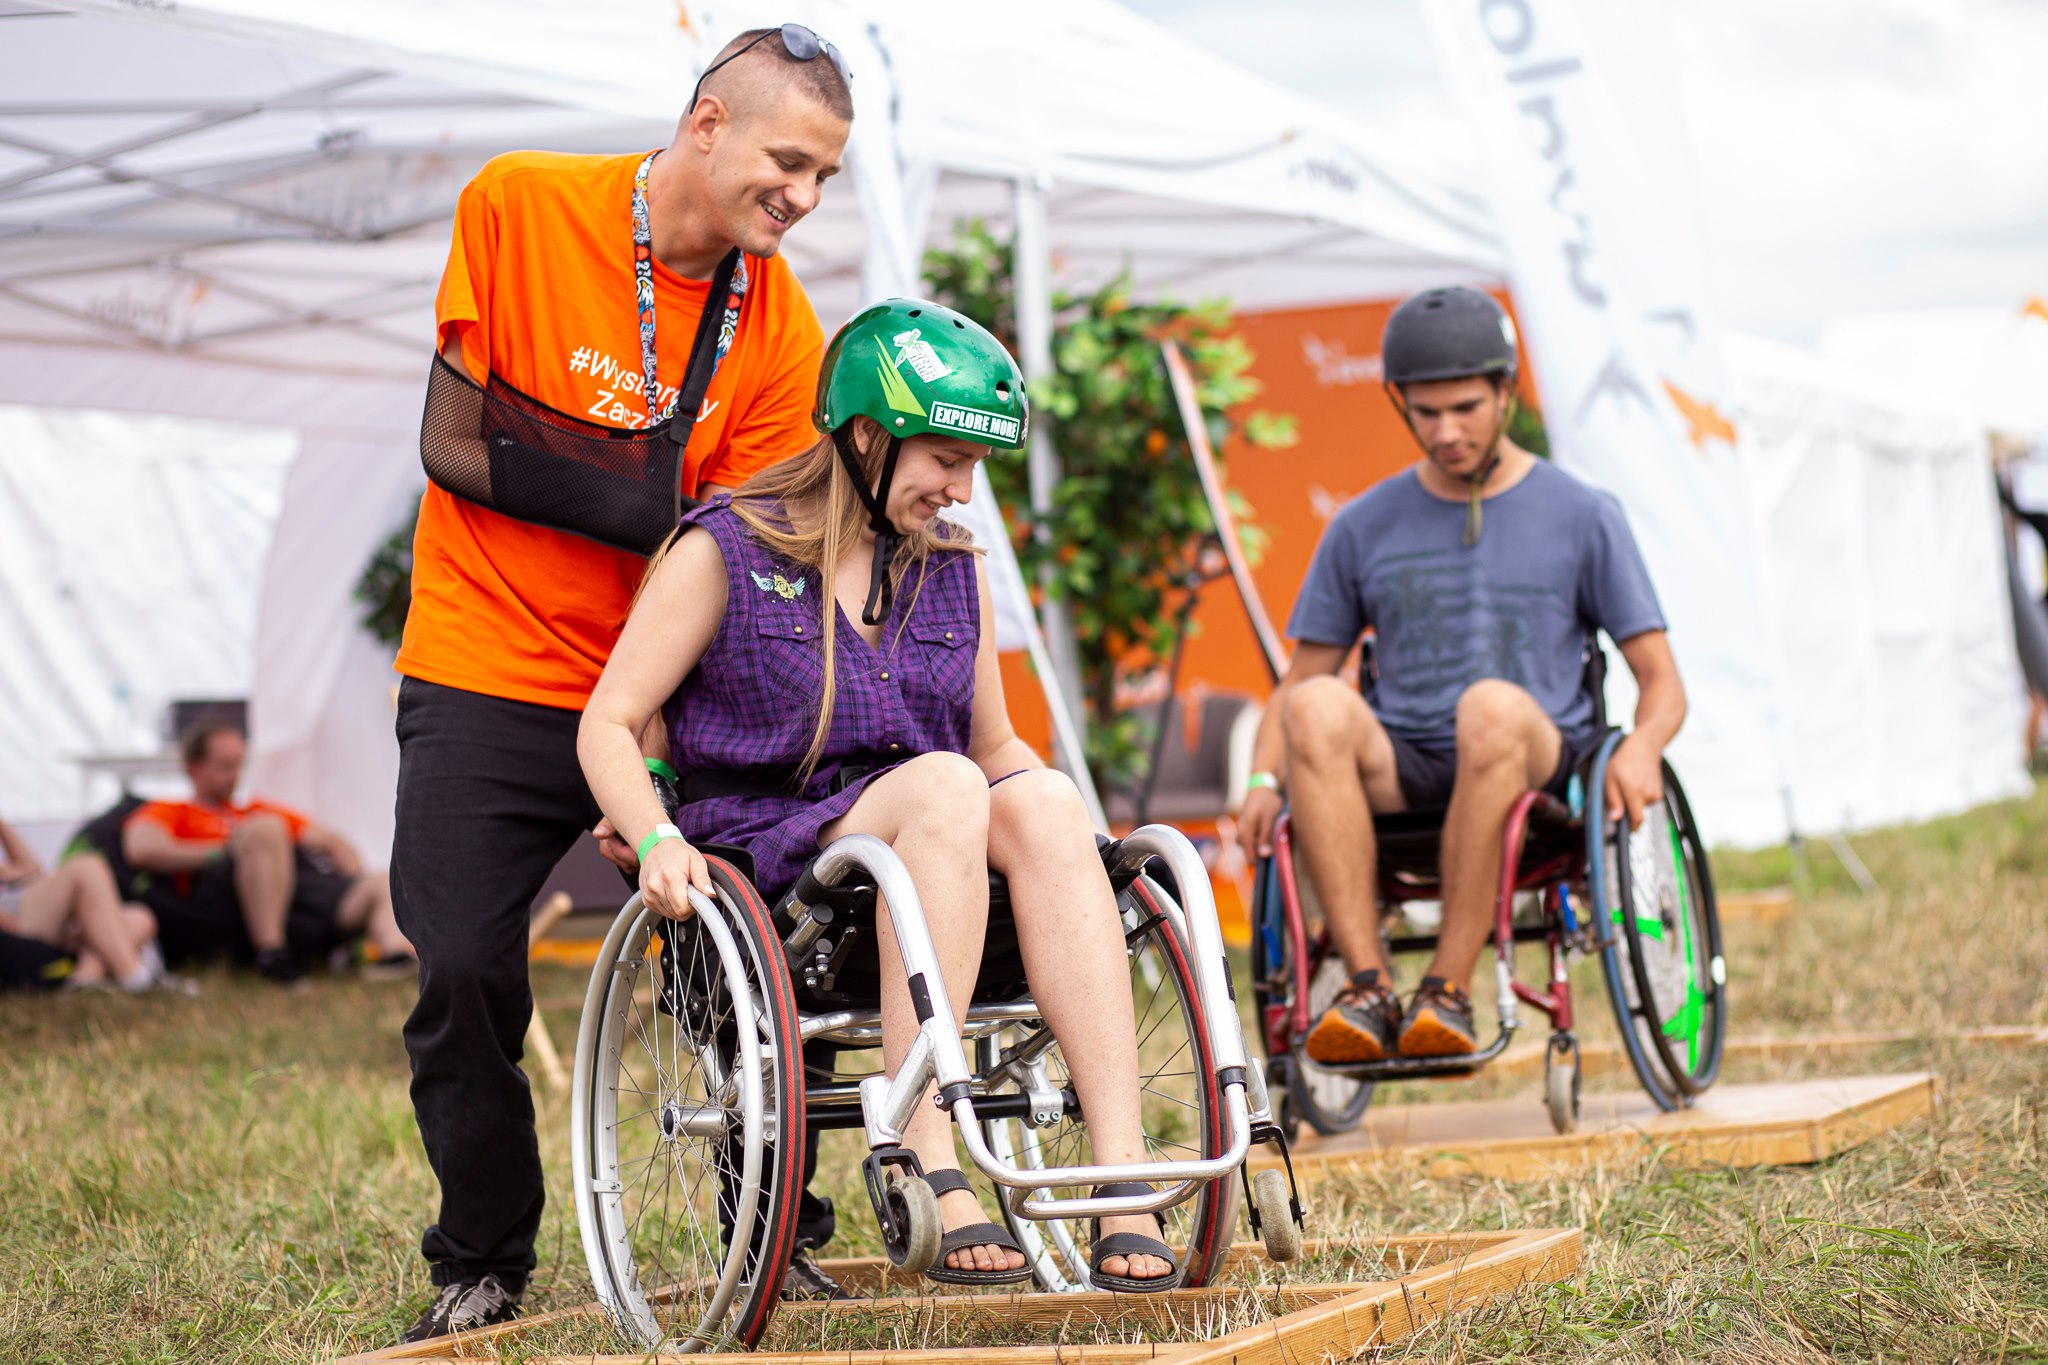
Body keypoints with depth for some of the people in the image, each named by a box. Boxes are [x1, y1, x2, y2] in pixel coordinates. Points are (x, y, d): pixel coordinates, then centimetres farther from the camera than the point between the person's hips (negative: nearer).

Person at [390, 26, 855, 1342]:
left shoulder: (780, 328, -4)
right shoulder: (518, 207, -8)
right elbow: (453, 432, -7)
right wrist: (642, 496, -20)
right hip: (486, 678, -1)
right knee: (465, 972, -7)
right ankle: (483, 1265, 15)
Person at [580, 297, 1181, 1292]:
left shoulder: (955, 573, 17)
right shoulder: (726, 552, 2)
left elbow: (993, 743, 24)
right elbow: (608, 726, 0)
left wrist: (1072, 832, 4)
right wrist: (658, 841, -19)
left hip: (939, 856, 4)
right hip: (769, 854, -4)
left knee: (1043, 798, -29)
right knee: (944, 785, -34)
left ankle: (1122, 1178, -39)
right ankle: (931, 1169, -42)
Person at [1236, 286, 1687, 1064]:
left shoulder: (1582, 516, 10)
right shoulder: (1365, 526, 16)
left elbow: (1662, 683, 7)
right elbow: (1297, 680, 16)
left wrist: (1640, 748, -16)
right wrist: (1264, 780, -4)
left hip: (1534, 769, -2)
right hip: (1402, 775, 2)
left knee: (1493, 706, -38)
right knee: (1316, 707, -31)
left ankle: (1449, 991, -32)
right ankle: (1367, 986, -35)